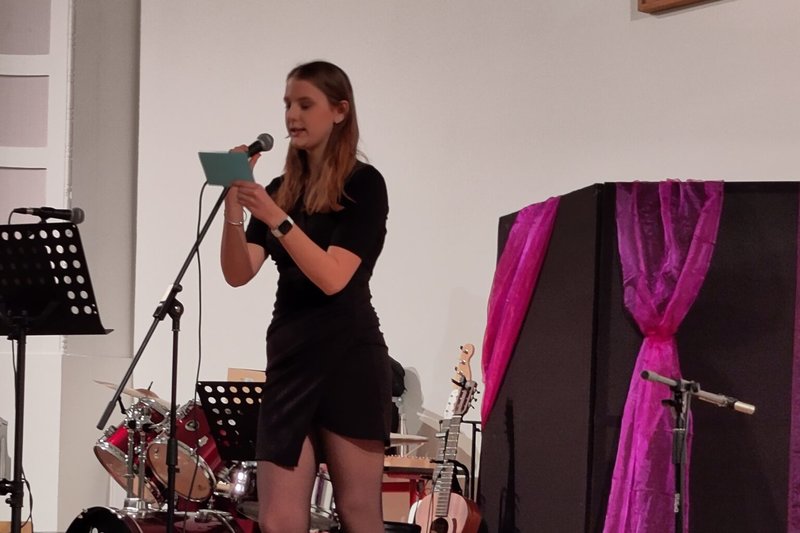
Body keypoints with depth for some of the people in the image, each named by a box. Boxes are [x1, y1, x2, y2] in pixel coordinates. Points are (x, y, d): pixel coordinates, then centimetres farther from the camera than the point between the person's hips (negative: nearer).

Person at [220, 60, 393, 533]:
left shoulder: (363, 184, -3)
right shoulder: (281, 190, 14)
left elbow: (333, 277, -14)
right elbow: (238, 273, 3)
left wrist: (276, 219, -21)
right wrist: (234, 205, -10)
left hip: (346, 361, -6)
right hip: (289, 358, 6)